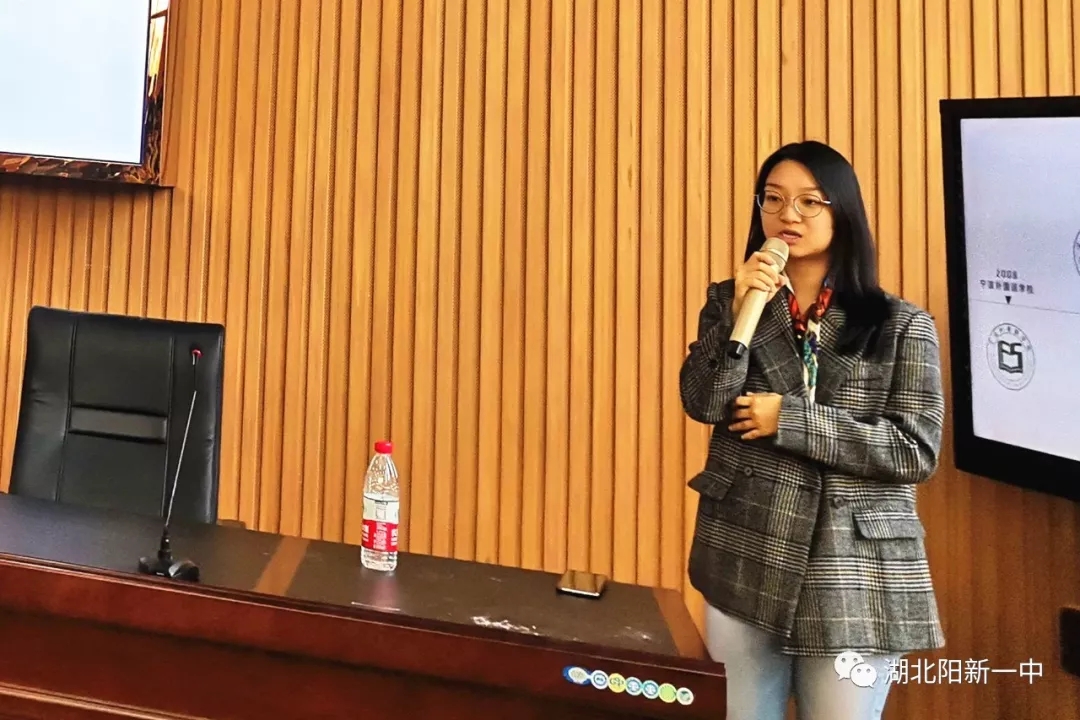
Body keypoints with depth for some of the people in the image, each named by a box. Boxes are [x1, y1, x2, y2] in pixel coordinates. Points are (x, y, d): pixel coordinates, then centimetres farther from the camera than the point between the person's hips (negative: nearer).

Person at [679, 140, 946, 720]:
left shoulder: (901, 325, -2)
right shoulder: (729, 301, 5)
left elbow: (917, 452, -9)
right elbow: (701, 403, -9)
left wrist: (789, 420, -13)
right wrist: (741, 313, -21)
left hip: (853, 575, -2)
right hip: (744, 560, 2)